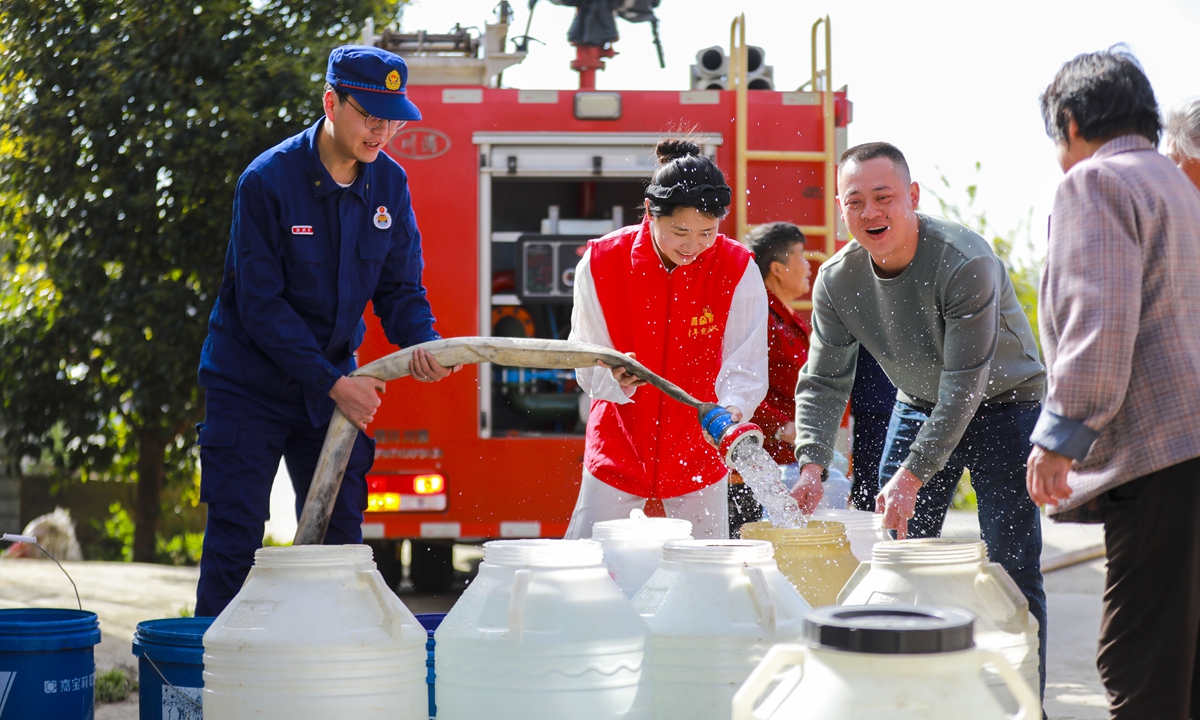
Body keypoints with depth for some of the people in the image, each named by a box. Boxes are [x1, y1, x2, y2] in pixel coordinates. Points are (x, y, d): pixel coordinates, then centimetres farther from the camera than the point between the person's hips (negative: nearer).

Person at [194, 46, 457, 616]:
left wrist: (422, 342, -18)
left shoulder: (389, 183, -2)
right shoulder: (267, 181, -18)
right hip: (251, 385, -5)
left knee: (339, 535, 6)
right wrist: (333, 383, -23)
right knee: (236, 536, -5)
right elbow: (261, 305, -19)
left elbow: (399, 287, 4)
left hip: (334, 384, 5)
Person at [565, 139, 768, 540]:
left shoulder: (737, 270, -14)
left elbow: (744, 367, -18)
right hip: (619, 447, 0)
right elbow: (588, 364, -12)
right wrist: (615, 379, -35)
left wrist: (731, 409, -40)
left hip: (696, 454, 0)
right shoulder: (602, 262, -14)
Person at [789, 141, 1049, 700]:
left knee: (1011, 563, -10)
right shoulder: (837, 281, -12)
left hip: (1001, 402, -5)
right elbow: (823, 381, -7)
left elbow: (964, 385, -30)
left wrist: (914, 475, -34)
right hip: (920, 403, 5)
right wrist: (811, 464, -23)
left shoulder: (966, 263, -30)